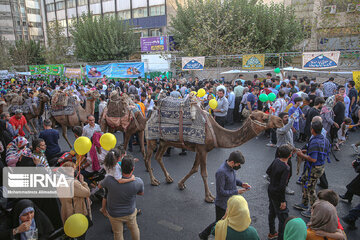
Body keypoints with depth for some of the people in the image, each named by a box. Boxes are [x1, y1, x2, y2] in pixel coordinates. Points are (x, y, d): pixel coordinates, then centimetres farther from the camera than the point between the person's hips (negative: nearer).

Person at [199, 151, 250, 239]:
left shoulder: (231, 167, -7)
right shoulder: (221, 172, -33)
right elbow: (220, 192, -28)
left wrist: (241, 184, -4)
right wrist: (236, 192, -22)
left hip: (230, 202, 8)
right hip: (222, 204, -8)